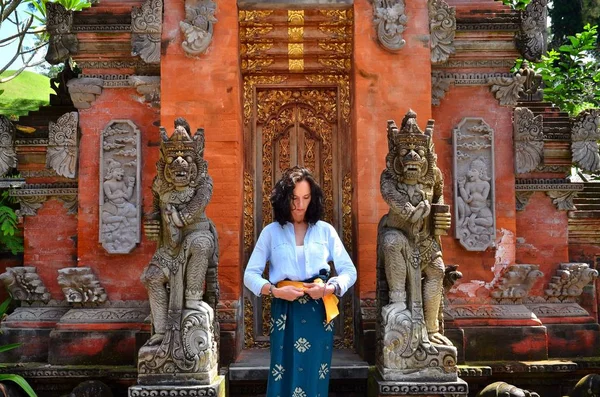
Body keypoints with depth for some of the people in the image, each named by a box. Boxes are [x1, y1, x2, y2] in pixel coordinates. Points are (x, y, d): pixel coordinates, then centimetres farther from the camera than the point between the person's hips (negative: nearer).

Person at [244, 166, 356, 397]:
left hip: (318, 314, 1)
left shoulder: (325, 230, 4)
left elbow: (350, 271, 4)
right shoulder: (271, 232, 2)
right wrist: (275, 291, -15)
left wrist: (329, 288, -14)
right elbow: (250, 275, 1)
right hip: (285, 314, -1)